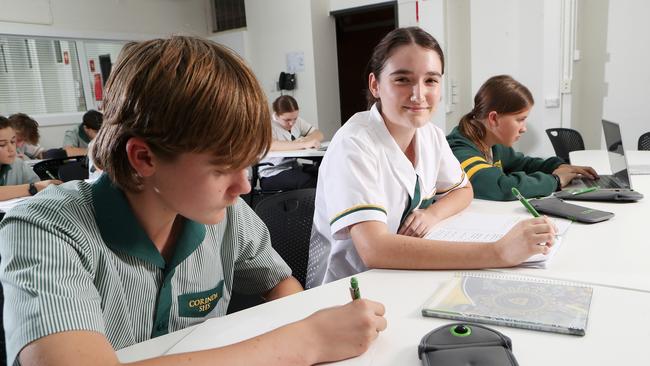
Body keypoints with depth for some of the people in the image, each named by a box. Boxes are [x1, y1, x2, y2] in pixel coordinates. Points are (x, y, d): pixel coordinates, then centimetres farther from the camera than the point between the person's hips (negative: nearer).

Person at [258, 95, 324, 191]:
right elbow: (271, 145, -32)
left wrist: (305, 139, -15)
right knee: (310, 181, -30)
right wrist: (304, 144, -36)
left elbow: (319, 134, 9)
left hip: (295, 167, 7)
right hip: (273, 175, -6)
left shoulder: (297, 121, 11)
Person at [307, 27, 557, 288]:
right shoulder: (353, 145, -22)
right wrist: (499, 252, -34)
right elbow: (374, 249, -33)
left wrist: (432, 214, -9)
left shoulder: (431, 134, -2)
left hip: (408, 279, 6)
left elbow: (463, 190, 14)